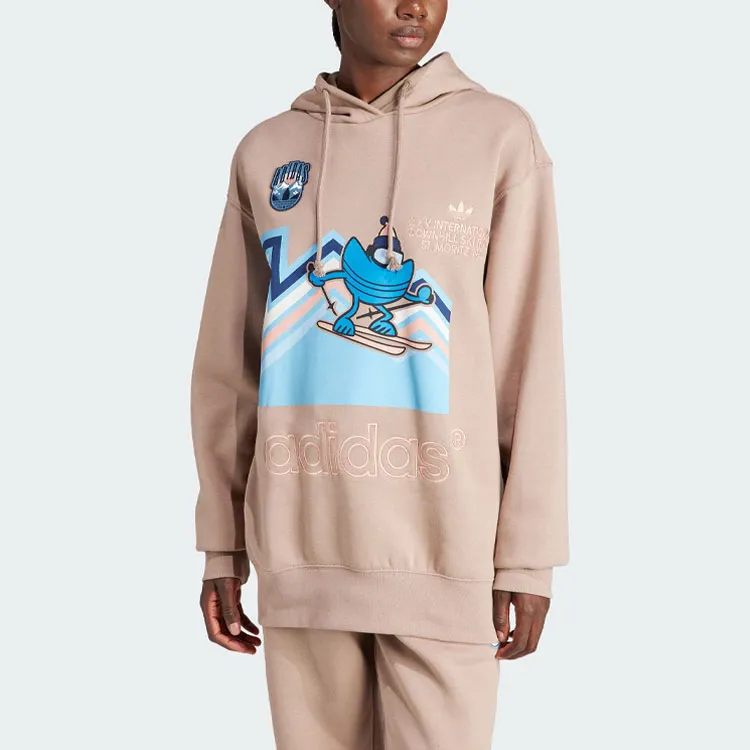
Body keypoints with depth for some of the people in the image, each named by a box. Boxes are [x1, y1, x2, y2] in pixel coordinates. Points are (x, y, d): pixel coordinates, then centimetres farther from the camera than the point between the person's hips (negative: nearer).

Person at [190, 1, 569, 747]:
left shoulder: (500, 136, -1)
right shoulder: (266, 152, 8)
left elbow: (529, 358, -2)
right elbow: (230, 365, 10)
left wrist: (529, 553, -3)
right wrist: (221, 542, 9)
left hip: (442, 543, -2)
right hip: (299, 545, 3)